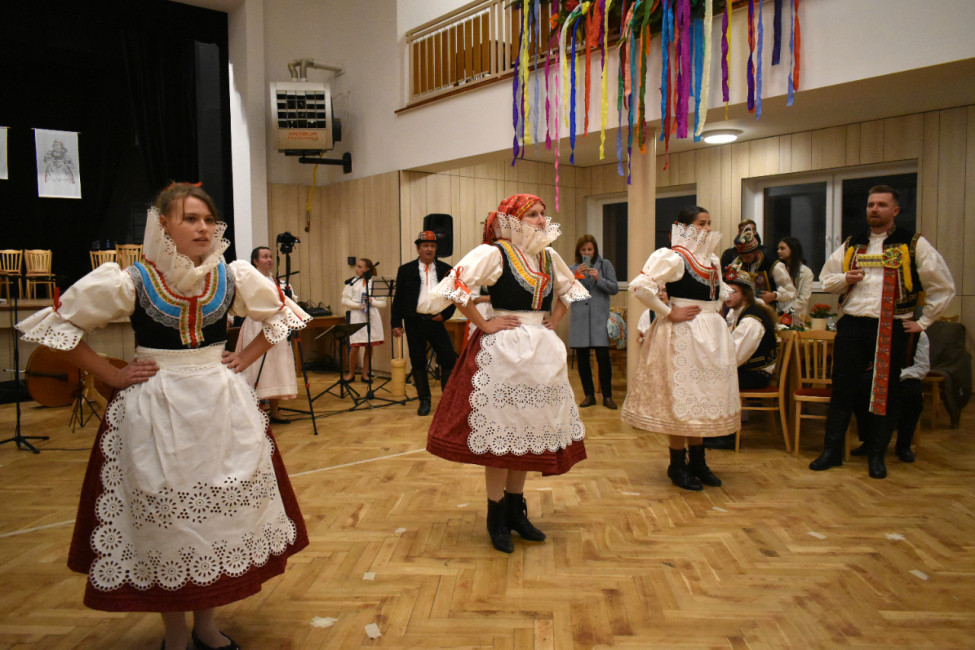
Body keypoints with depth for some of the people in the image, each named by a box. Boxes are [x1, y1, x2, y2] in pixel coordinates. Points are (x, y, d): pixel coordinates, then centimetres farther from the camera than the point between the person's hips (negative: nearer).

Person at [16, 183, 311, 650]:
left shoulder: (234, 276, -1)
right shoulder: (130, 281, -9)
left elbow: (281, 314, 14)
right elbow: (58, 323, 0)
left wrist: (245, 358, 4)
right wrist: (111, 375, -5)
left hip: (222, 405, 3)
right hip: (154, 412, -2)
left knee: (221, 513, 9)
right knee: (165, 520, 6)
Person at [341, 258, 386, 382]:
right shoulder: (352, 282, 4)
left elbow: (383, 303, 3)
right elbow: (345, 300, 2)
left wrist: (372, 301, -14)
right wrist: (358, 305, -10)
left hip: (372, 317, 1)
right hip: (357, 317, -1)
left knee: (369, 346, 6)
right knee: (355, 347, -4)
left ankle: (365, 373, 19)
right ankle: (351, 373, 14)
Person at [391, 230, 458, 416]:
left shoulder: (445, 269, 7)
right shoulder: (406, 270, 4)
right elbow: (398, 298, 4)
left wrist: (445, 314, -5)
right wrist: (396, 323, -2)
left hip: (436, 321, 0)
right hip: (414, 322, 0)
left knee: (449, 359, -4)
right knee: (418, 363, 5)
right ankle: (424, 401, 17)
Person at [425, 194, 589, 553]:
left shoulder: (548, 256, 10)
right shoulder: (494, 252, -10)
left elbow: (570, 289, 28)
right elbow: (454, 286, -20)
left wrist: (553, 321, 13)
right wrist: (484, 325, -16)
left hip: (541, 351, 7)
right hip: (503, 349, -7)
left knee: (529, 430, 11)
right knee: (501, 431, -1)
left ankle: (516, 510, 26)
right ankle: (496, 518, 14)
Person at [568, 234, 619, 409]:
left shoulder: (604, 265, 8)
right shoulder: (573, 268, 13)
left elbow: (615, 288, 3)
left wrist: (598, 279, -11)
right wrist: (575, 276, -10)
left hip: (599, 317, -2)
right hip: (579, 318, 2)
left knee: (603, 356, -8)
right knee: (582, 358, 5)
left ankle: (607, 396, 3)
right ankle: (589, 395, 16)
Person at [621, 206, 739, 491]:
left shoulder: (712, 260, 13)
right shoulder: (673, 258, -12)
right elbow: (640, 286, -24)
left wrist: (716, 311, 14)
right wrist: (669, 313, -18)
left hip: (711, 334, 8)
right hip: (683, 335, -8)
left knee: (704, 396, 12)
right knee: (681, 395, -2)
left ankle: (698, 461, 24)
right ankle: (678, 465, 10)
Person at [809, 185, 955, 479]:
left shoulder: (913, 245, 3)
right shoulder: (851, 245, 13)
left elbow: (944, 287, 5)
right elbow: (826, 279, 20)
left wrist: (923, 322, 2)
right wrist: (845, 279, -1)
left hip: (891, 329, -2)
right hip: (851, 325, 2)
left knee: (885, 393, 5)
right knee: (843, 389, 4)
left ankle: (876, 455, 18)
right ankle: (832, 450, 13)